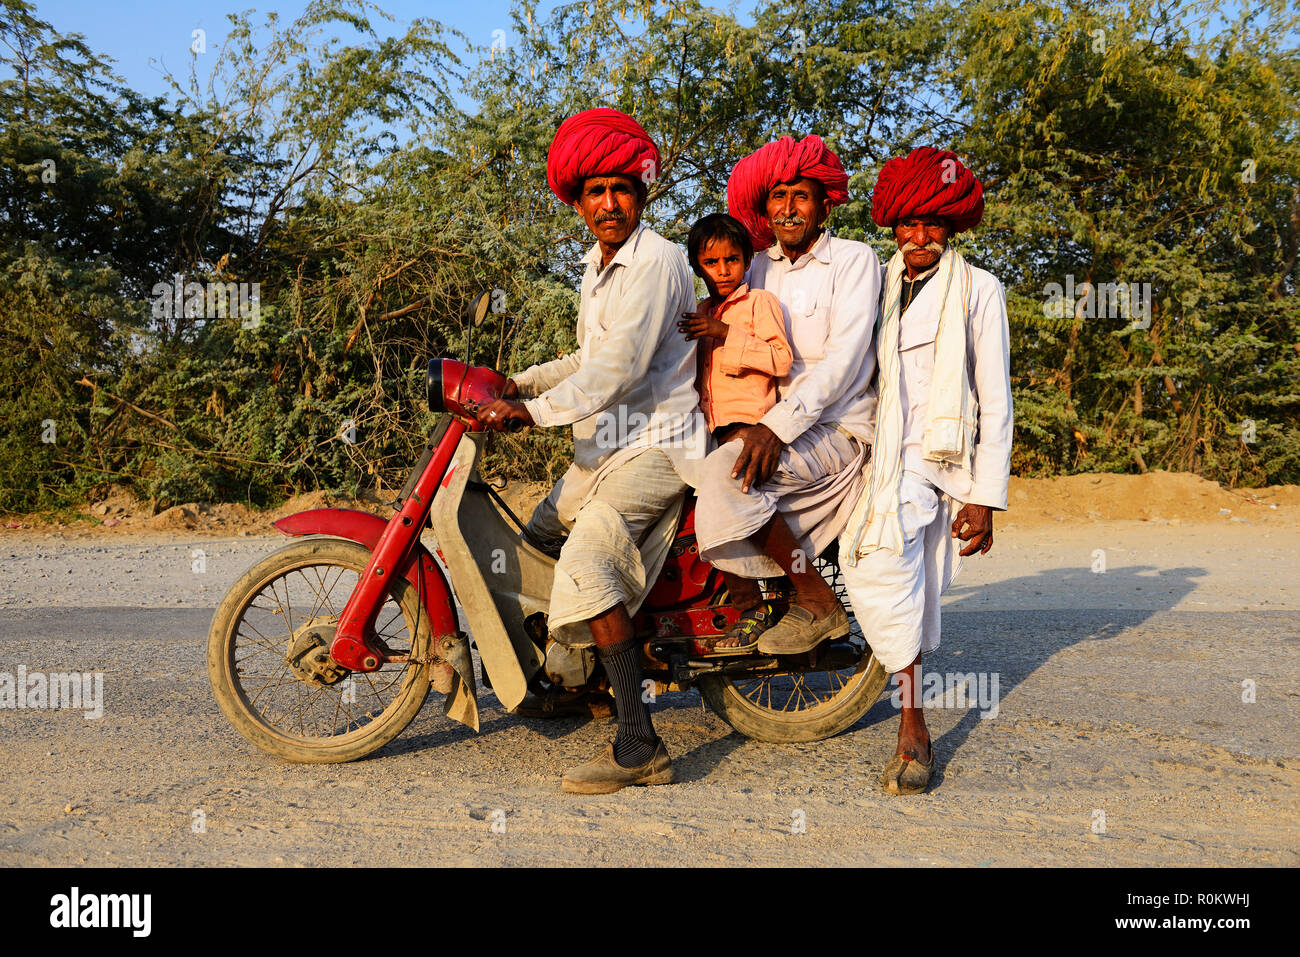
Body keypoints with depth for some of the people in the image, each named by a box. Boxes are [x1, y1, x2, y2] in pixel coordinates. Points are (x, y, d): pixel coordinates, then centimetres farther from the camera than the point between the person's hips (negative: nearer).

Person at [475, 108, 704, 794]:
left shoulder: (654, 260, -14)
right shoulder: (598, 265, 18)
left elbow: (619, 367, -24)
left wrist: (535, 412, -28)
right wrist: (518, 383, 16)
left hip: (657, 441, -10)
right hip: (605, 442, 10)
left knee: (585, 565, -27)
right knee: (533, 542, 14)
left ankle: (639, 748, -25)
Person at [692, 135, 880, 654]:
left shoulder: (852, 260, -1)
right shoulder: (760, 267, 16)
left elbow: (843, 357, -13)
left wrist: (779, 425, -24)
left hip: (837, 429, -6)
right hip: (766, 422, 6)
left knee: (724, 472, -28)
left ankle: (818, 602, -13)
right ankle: (748, 608, 0)